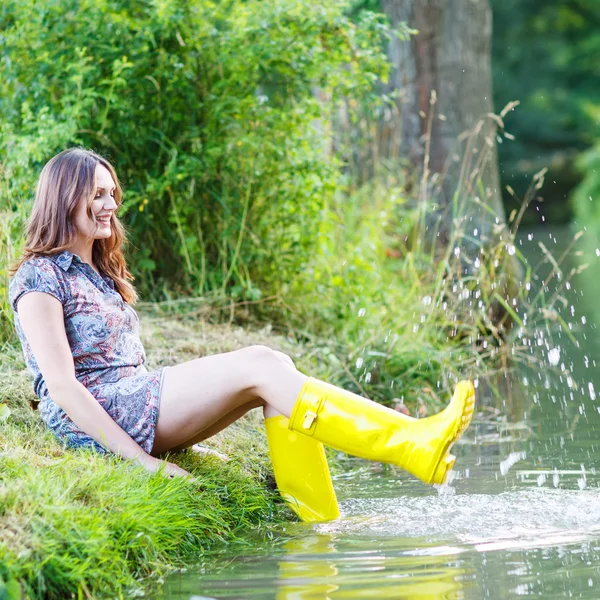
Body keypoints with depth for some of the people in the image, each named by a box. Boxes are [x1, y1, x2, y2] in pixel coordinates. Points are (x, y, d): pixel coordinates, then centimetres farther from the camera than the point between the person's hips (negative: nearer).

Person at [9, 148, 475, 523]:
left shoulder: (99, 273, 24)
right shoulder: (40, 277, -4)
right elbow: (62, 386, -15)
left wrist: (186, 425, 8)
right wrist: (142, 459, -21)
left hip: (139, 401, 8)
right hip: (100, 423, -8)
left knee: (270, 364, -14)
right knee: (259, 367, -22)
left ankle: (317, 521, -23)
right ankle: (416, 447, -28)